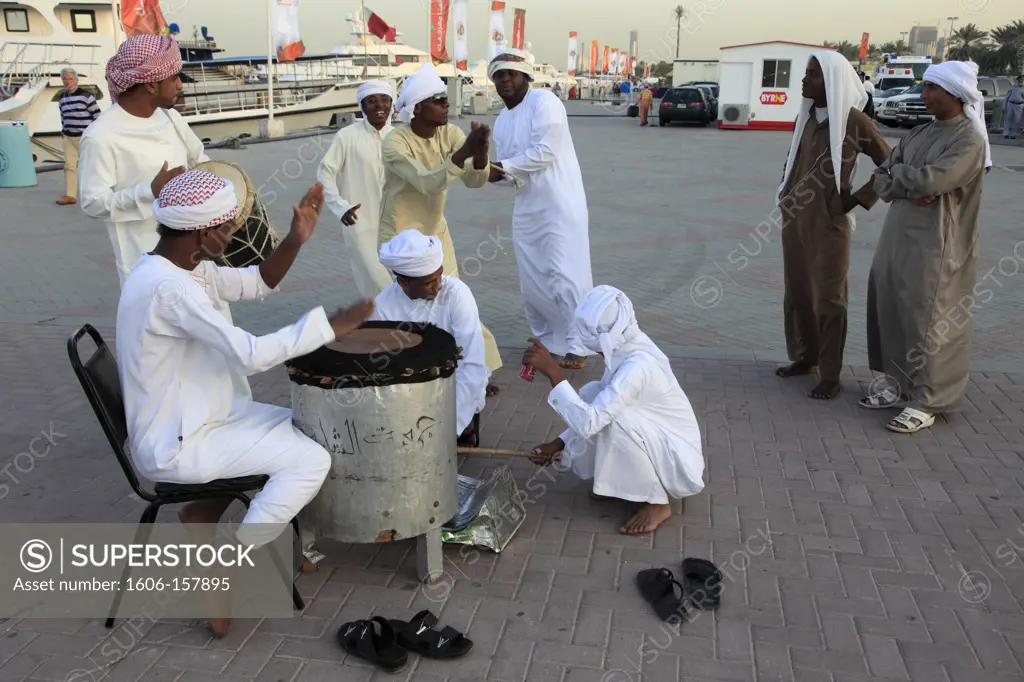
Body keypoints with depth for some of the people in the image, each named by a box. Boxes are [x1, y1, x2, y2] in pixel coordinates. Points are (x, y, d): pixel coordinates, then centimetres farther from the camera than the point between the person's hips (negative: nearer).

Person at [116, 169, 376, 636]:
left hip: (194, 419, 10)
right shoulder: (167, 286, -28)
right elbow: (251, 355, -30)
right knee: (312, 460, -13)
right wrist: (333, 324, -22)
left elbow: (255, 285, 11)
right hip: (174, 447, -10)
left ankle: (205, 512, 16)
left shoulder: (182, 265, 2)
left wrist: (296, 240, -6)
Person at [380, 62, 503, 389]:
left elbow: (474, 181, -14)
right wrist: (465, 151, -46)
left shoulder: (450, 134, -8)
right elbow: (427, 182, -36)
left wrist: (480, 152, -36)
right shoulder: (395, 142, -23)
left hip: (436, 232, 5)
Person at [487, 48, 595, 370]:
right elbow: (510, 169, 13)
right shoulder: (501, 121, 14)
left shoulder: (545, 102, -10)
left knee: (564, 275, -7)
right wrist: (498, 174, -10)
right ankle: (546, 338, 30)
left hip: (560, 204, -8)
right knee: (531, 277, 13)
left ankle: (577, 345, 4)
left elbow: (545, 152, -19)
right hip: (526, 207, 8)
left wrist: (502, 167, -15)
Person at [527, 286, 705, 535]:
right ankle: (621, 481, 10)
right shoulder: (624, 348, -5)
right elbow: (593, 414, 6)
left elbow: (588, 422, -37)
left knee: (617, 418, -30)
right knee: (592, 396, -6)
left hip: (679, 463, -8)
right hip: (659, 444, 8)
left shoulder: (637, 366, -31)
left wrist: (552, 371, -34)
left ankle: (657, 503, -9)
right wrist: (557, 444, 1)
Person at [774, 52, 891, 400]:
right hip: (794, 217, 7)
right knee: (796, 292, 13)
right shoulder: (805, 118, 8)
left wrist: (858, 199, -9)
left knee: (827, 298, -2)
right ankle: (805, 356, 28)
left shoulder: (853, 121, -10)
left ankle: (830, 375, 6)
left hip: (829, 221, -6)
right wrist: (785, 192, 9)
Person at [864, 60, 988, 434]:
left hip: (936, 245, -7)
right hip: (898, 236, 7)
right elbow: (882, 181, 7)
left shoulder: (969, 139, -10)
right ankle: (898, 385, 24)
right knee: (890, 311, 10)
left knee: (928, 320, -3)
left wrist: (896, 171, -5)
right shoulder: (918, 134, 12)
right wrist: (911, 189, -12)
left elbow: (930, 180, -23)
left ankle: (926, 402, 6)